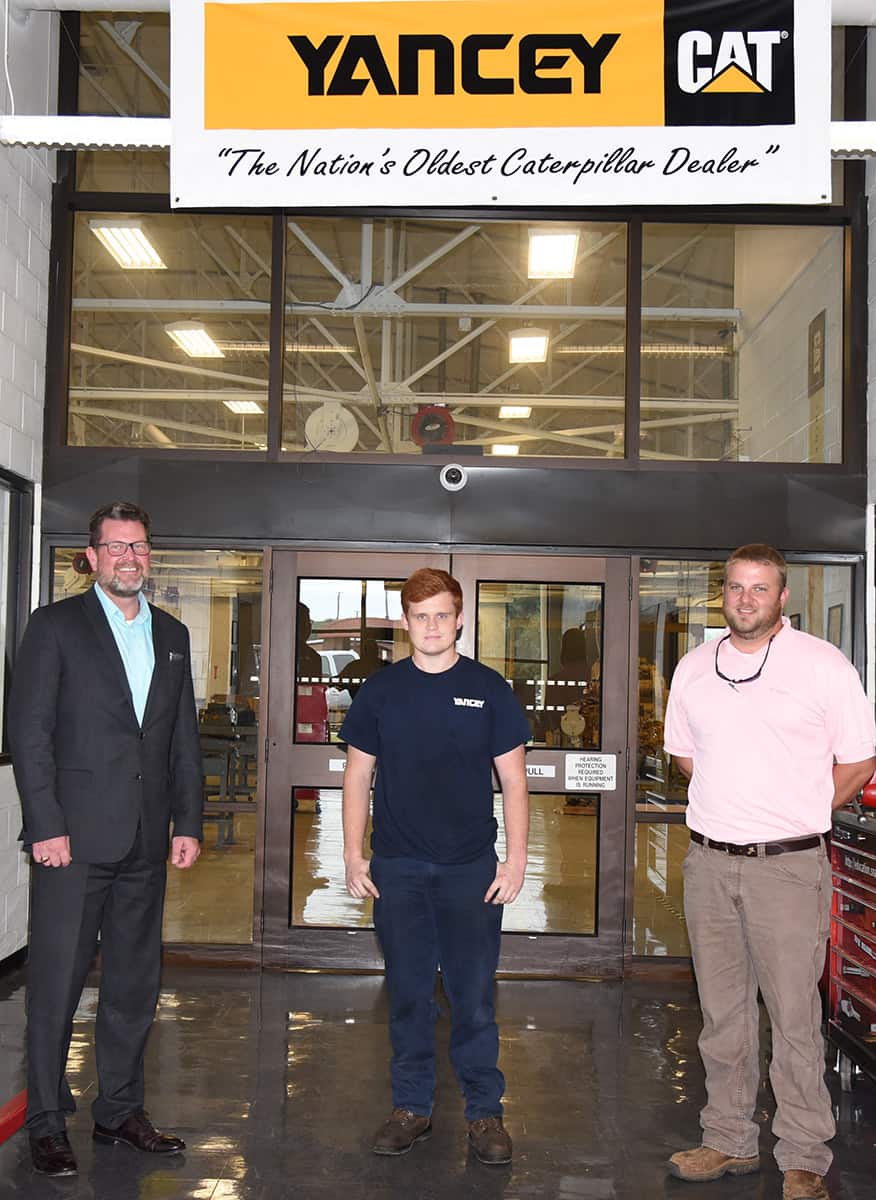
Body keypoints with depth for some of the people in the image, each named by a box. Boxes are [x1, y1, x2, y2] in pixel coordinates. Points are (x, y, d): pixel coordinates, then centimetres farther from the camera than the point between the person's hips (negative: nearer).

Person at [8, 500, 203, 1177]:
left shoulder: (172, 635, 13)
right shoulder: (55, 626, -1)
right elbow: (28, 731, -7)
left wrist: (189, 823, 8)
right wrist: (46, 825, -13)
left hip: (145, 842, 5)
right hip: (75, 838, -5)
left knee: (136, 984, 12)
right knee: (57, 985, 2)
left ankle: (121, 1111, 26)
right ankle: (47, 1123, 15)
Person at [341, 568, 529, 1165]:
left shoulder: (488, 688, 1)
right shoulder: (381, 690, 4)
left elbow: (513, 780, 2)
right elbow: (358, 775, 8)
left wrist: (517, 857, -5)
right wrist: (353, 856, 1)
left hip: (472, 868, -1)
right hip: (397, 868, 1)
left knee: (474, 995, 3)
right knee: (409, 993, 9)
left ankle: (485, 1110, 17)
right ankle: (412, 1107, 23)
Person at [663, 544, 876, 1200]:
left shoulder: (823, 665, -5)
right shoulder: (694, 668, 8)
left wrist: (795, 815, 2)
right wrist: (739, 806, 11)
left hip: (787, 865, -4)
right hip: (709, 861, 5)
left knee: (795, 1017, -1)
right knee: (722, 1011, 13)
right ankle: (730, 1142, 27)